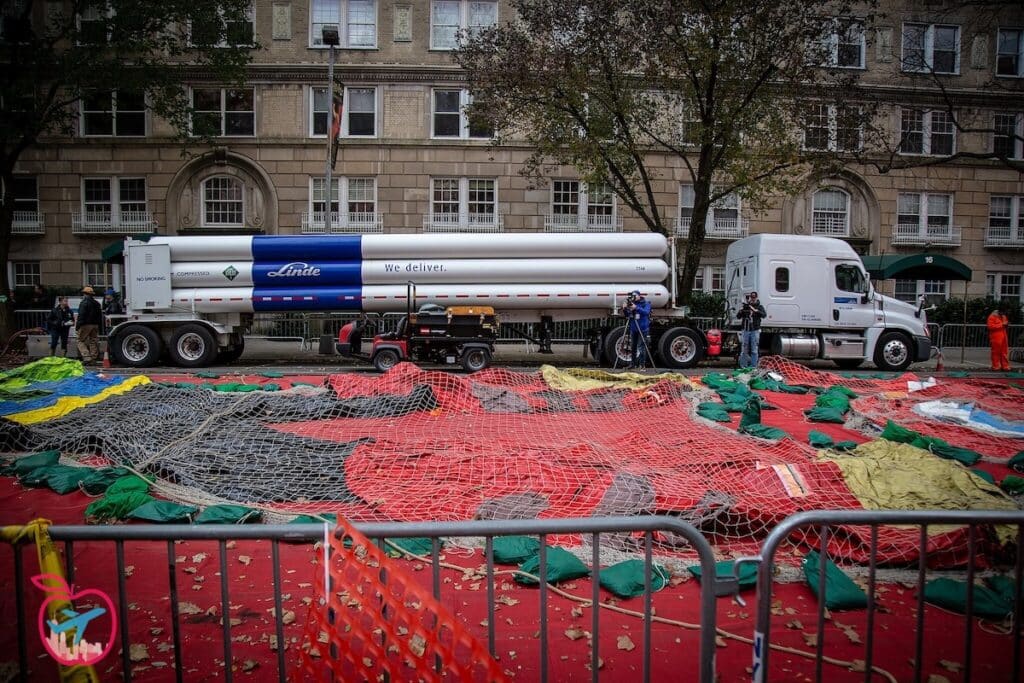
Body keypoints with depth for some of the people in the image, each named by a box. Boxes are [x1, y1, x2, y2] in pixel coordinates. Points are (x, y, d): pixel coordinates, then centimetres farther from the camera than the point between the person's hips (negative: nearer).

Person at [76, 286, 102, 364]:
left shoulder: (84, 303, -10)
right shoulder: (97, 303, 14)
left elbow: (81, 316, -15)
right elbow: (100, 316, 18)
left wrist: (77, 327, -13)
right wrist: (99, 327, 21)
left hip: (85, 325, -7)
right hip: (95, 325, 7)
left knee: (81, 341, 0)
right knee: (93, 342, 8)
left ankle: (87, 358, -14)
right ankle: (93, 360, 7)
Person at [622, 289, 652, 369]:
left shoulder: (646, 303, 0)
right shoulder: (631, 303, 9)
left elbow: (646, 312, -17)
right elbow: (626, 315, 11)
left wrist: (636, 308, -27)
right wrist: (624, 309, -9)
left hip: (642, 329, -5)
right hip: (633, 329, 5)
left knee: (641, 347, -7)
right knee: (633, 347, 9)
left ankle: (642, 364, -1)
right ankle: (633, 363, 19)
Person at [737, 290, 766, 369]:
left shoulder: (759, 307, 7)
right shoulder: (745, 306, 13)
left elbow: (764, 315, -11)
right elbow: (738, 316, 8)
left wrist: (755, 310, -25)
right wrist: (741, 311, -14)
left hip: (755, 331, -2)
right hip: (745, 330, 2)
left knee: (754, 350, -2)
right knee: (744, 350, 4)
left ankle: (753, 366, 0)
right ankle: (743, 366, 9)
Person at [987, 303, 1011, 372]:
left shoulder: (1003, 316, 17)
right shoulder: (992, 316, -9)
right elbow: (990, 326, -19)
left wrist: (1006, 324, 6)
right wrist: (1002, 324, -20)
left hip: (1003, 337, 8)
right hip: (996, 338, -8)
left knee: (1005, 352, 8)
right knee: (996, 352, -2)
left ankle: (1005, 366, 13)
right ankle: (996, 366, 4)